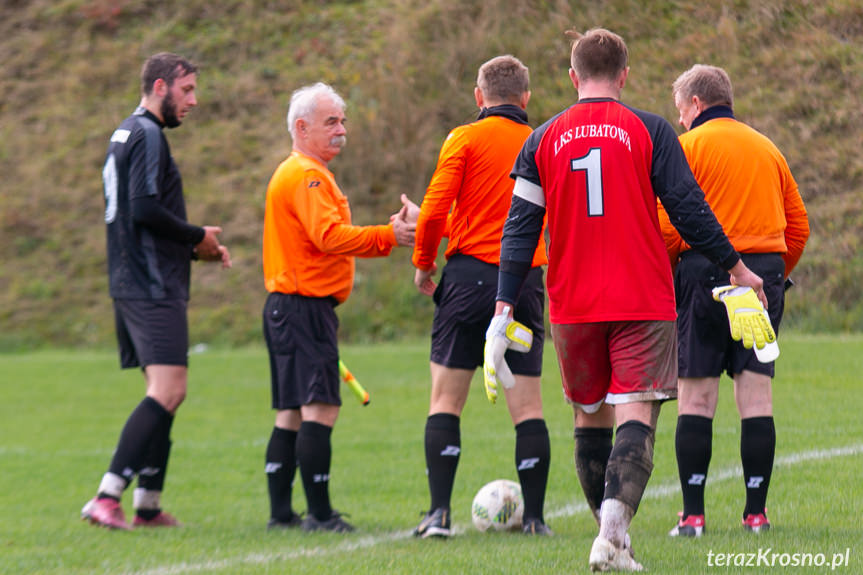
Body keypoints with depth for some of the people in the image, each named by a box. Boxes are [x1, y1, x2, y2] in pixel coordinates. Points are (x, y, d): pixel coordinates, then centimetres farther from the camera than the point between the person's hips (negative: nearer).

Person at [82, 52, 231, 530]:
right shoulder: (147, 135, -11)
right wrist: (198, 236, -8)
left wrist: (194, 250, 18)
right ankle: (106, 497, -24)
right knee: (168, 391, -17)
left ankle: (148, 505, 15)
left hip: (134, 284, 11)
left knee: (164, 392, 14)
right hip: (153, 288, -11)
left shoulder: (127, 134, 21)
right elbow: (146, 210, -22)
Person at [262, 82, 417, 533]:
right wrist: (388, 236, -28)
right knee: (320, 409, -13)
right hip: (305, 306, -11)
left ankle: (280, 512, 13)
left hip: (288, 308, 11)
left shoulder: (298, 173, 23)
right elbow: (329, 236, -24)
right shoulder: (306, 175, -12)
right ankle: (320, 515, -15)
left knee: (292, 413, 11)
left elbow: (323, 239, 26)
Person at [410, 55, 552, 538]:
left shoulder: (466, 139, -1)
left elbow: (435, 211, -8)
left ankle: (440, 512, -6)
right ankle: (535, 516, 3)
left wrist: (424, 263, 5)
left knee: (446, 398, 3)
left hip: (470, 276, -3)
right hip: (526, 281, 3)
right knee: (528, 403, 5)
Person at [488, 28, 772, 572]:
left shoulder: (543, 140, 5)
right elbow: (690, 211, -2)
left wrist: (506, 302, 4)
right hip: (643, 302, -3)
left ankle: (612, 531, 25)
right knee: (637, 417, -8)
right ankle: (614, 531, -27)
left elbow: (520, 226, 3)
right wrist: (737, 268, 8)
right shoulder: (650, 131, -2)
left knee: (591, 418, 16)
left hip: (572, 304, 3)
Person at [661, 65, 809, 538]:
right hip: (764, 270, 5)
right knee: (756, 395, 4)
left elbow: (667, 225, -10)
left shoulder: (688, 146, 0)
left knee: (696, 397, -2)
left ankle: (693, 515, -6)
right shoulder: (767, 149, 18)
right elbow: (798, 226, 17)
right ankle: (756, 512, 1)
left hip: (706, 270, -4)